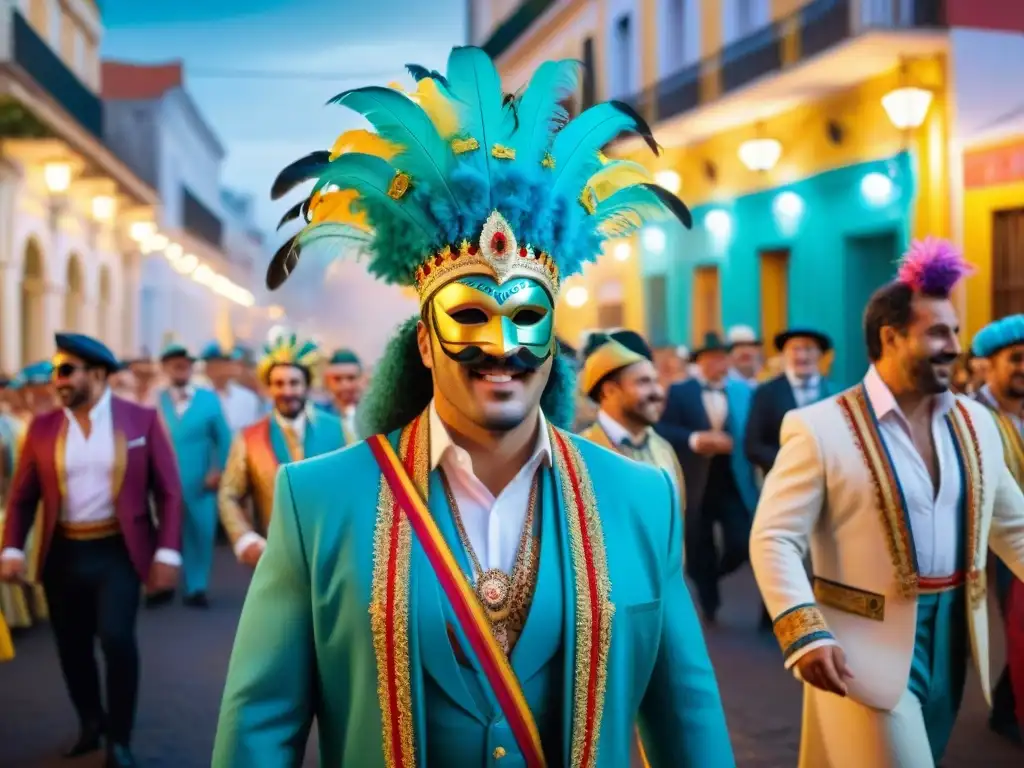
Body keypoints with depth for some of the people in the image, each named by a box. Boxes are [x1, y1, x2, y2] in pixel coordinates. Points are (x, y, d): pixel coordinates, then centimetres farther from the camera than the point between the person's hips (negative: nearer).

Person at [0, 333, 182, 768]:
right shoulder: (42, 428, 3)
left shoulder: (141, 420, -4)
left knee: (116, 638, -15)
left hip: (118, 551, -3)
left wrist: (167, 552, -10)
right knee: (72, 646, 11)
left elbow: (168, 491, -2)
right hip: (63, 554, 3)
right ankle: (90, 724, 36)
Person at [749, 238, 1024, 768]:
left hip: (952, 637, 6)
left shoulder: (975, 423, 7)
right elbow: (773, 538, -15)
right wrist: (805, 634, -26)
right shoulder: (819, 427, -12)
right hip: (872, 646, -6)